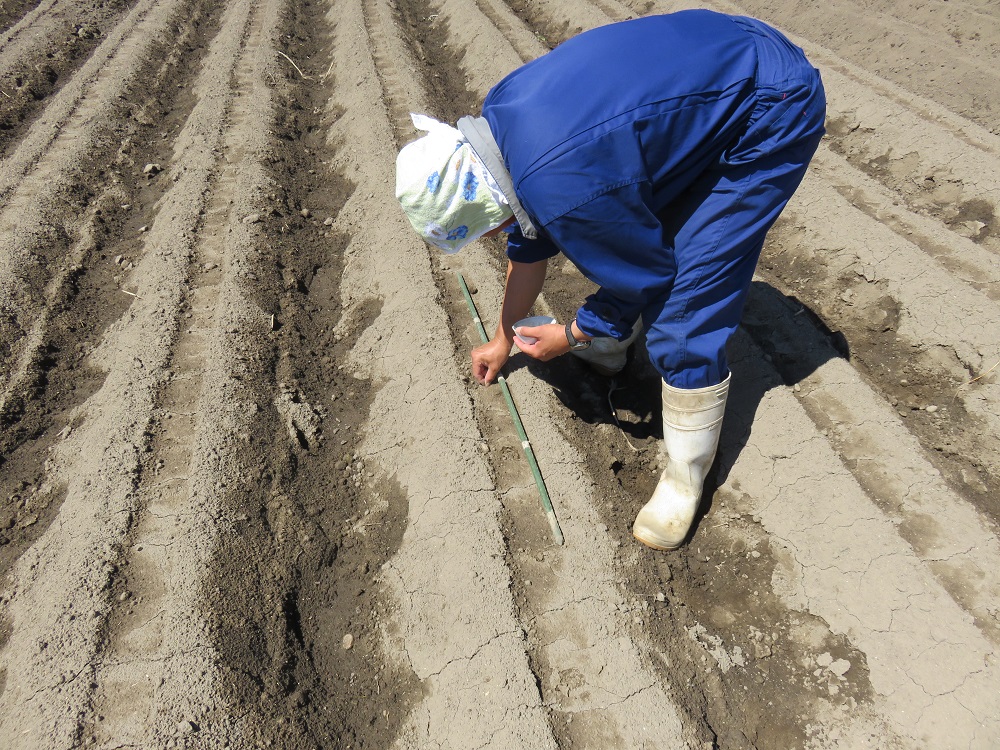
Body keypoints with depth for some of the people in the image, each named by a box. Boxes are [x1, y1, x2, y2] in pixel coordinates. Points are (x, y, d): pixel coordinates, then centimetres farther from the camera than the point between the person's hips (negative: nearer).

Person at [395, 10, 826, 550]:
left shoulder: (568, 190, -33)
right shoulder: (496, 119, -3)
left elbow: (647, 277, -14)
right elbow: (530, 239, 14)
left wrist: (569, 336, 1)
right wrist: (503, 337, 26)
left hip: (774, 115, -9)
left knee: (682, 320, -12)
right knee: (627, 231, 18)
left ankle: (685, 478, 7)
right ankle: (606, 350, 43)